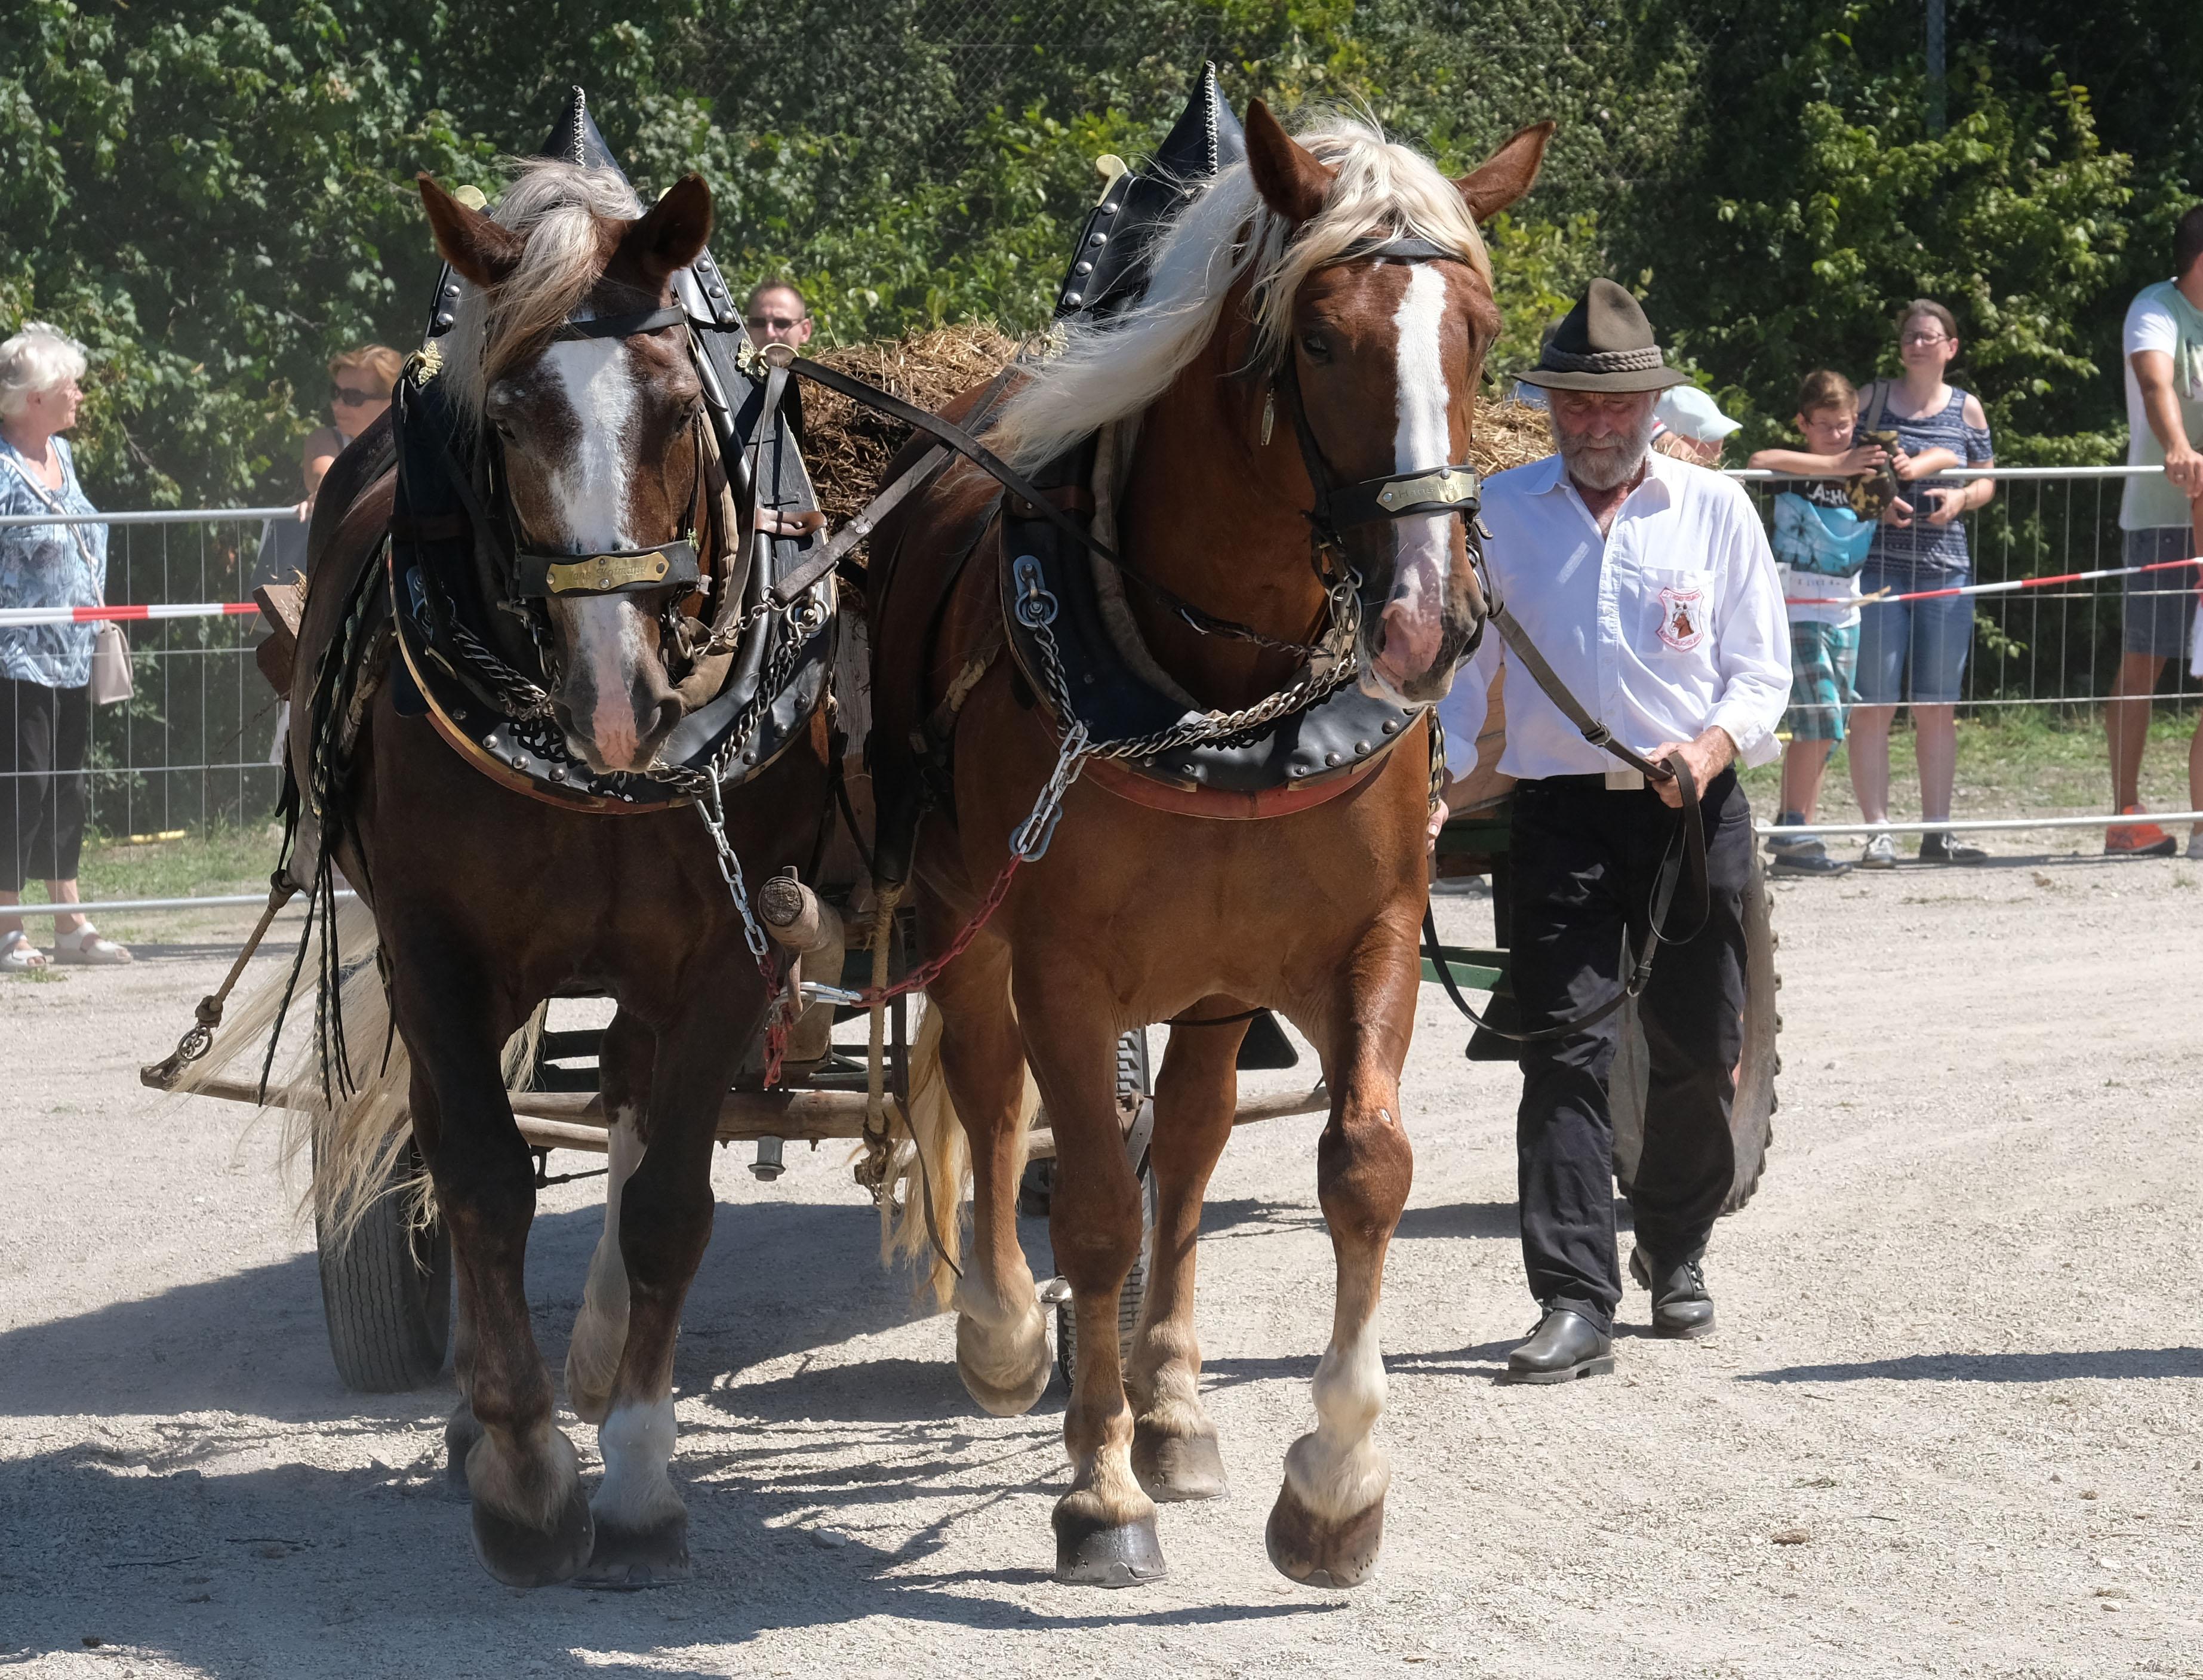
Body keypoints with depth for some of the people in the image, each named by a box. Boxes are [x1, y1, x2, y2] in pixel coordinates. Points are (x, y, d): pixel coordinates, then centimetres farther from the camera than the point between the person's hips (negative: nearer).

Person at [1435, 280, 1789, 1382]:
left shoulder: (1715, 510, 4)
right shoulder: (1498, 514, 5)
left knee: (1695, 1052, 9)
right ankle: (1575, 1303, -13)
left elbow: (1762, 671, 3)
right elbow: (1459, 665, 9)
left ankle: (1675, 1256, 32)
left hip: (1694, 813, 1)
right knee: (1563, 1050, -11)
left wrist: (1712, 748, -17)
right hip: (1561, 812, -1)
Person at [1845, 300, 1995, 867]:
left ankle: (1937, 830, 11)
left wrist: (1962, 499, -6)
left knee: (1938, 708, 6)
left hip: (1945, 567, 3)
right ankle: (1877, 831, -4)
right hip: (1878, 564, -3)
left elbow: (1986, 482, 16)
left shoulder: (1967, 409, 11)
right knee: (1874, 705, -6)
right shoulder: (1871, 399, 4)